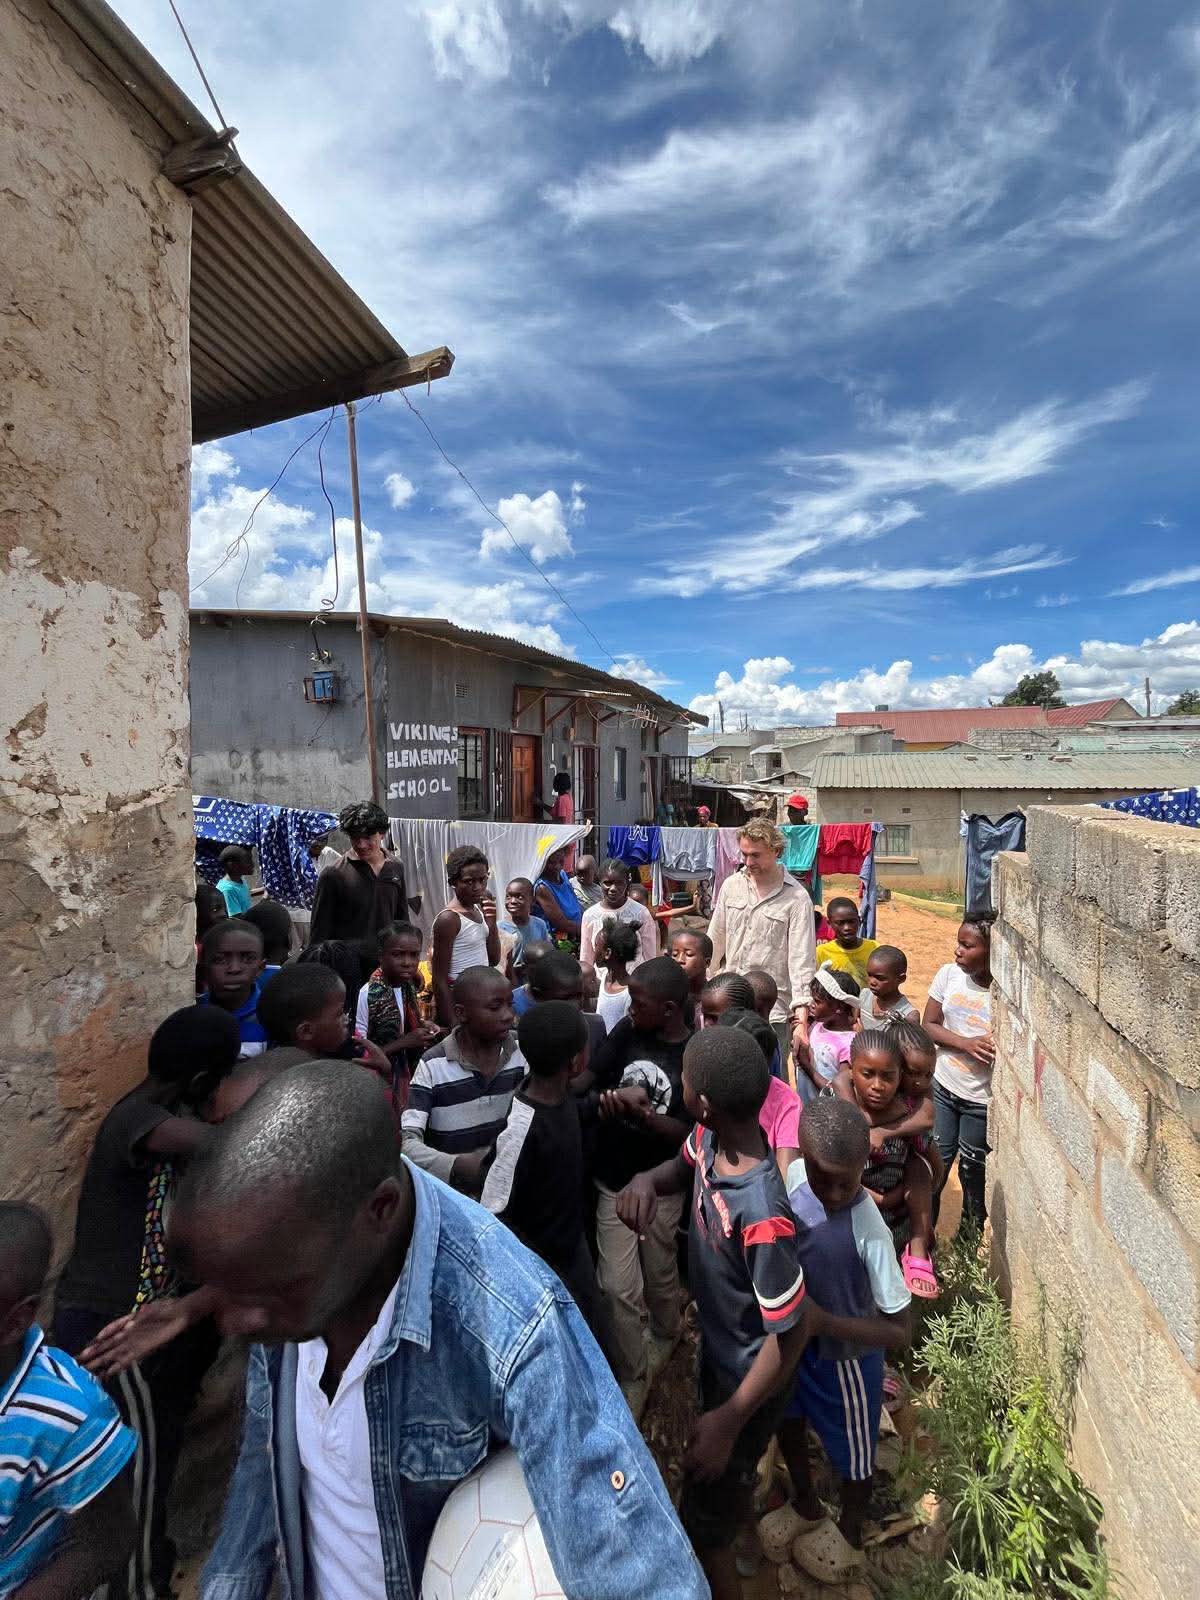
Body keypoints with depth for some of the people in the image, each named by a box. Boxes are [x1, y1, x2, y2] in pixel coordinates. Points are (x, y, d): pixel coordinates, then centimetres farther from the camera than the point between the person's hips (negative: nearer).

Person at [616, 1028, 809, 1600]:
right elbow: (683, 1166, 1)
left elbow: (791, 1331, -30)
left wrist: (729, 1419, -21)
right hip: (718, 1346, 7)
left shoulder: (761, 1217, -43)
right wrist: (646, 1180, -20)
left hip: (746, 1377, -7)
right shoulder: (709, 1139, -22)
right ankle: (740, 1509, 67)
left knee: (701, 1524, 15)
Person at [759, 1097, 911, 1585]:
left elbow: (899, 1331, -26)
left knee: (851, 1451, 25)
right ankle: (806, 1506, 60)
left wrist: (822, 1321, -33)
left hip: (844, 1355, -5)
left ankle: (849, 1530, 57)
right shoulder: (793, 1176, -21)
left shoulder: (869, 1233, -35)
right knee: (787, 1423, 30)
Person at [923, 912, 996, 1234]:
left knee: (973, 1170, 17)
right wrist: (966, 1043, -18)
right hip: (942, 1087, 3)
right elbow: (929, 1024, -4)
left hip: (982, 1100, -3)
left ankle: (972, 1233, 42)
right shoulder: (949, 974, -10)